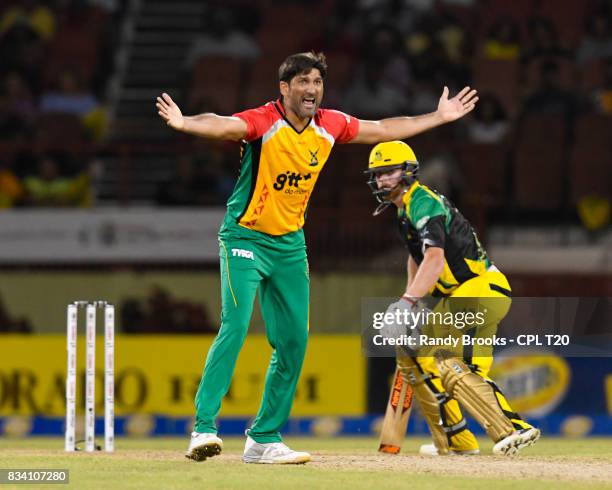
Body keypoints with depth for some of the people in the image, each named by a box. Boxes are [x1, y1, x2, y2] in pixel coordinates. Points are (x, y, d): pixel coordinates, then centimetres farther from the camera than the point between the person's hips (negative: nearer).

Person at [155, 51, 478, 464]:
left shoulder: (330, 126, 0)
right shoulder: (263, 122, -18)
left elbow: (383, 129, 16)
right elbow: (223, 126, -39)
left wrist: (439, 117, 22)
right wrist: (184, 123, -59)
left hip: (290, 244, 7)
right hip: (245, 239, -6)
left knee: (294, 341, 5)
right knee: (236, 325, -22)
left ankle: (265, 439, 16)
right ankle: (204, 428, -23)